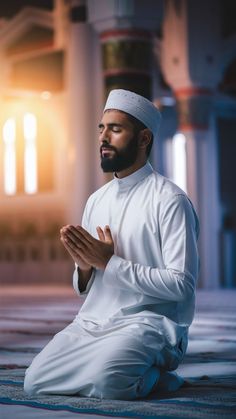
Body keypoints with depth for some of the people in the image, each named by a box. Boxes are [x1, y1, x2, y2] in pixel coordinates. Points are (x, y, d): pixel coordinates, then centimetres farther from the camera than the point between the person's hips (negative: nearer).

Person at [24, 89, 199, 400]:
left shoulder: (169, 200, -8)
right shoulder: (96, 200, 14)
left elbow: (181, 284, -15)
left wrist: (110, 262, -16)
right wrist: (85, 267, -7)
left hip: (148, 322, -6)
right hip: (92, 321, 7)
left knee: (107, 380, -33)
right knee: (35, 381, -13)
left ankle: (154, 375, -1)